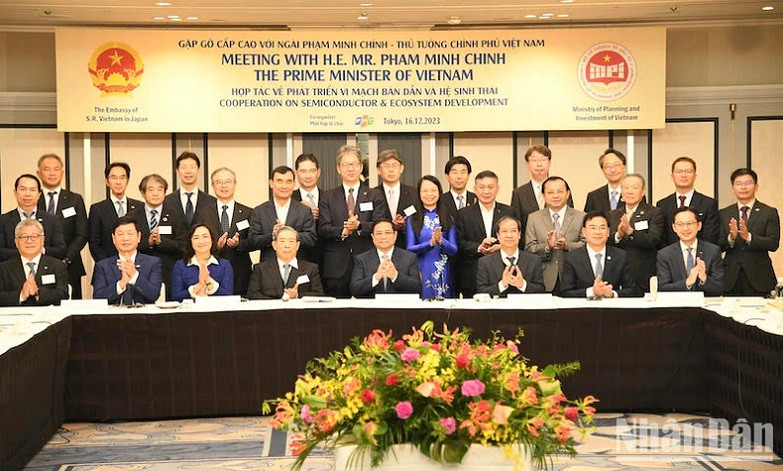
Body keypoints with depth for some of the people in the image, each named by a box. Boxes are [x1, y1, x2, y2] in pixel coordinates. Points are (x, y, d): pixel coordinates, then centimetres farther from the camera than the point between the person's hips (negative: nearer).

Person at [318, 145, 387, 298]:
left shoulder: (375, 196, 11)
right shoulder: (327, 198, 13)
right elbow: (323, 230, 1)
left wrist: (359, 225, -19)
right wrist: (342, 232, -18)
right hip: (336, 268, 1)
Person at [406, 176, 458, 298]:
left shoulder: (448, 219, 8)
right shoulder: (413, 219, 5)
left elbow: (454, 250, 2)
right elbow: (409, 249, -2)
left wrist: (441, 241, -17)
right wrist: (430, 243, -17)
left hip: (443, 274, 1)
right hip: (421, 273, -1)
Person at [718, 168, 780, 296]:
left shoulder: (769, 212, 3)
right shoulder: (724, 214, 10)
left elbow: (773, 244, -7)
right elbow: (719, 246, 3)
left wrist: (748, 237, -22)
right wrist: (731, 238, -18)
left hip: (758, 277, -2)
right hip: (731, 277, 2)